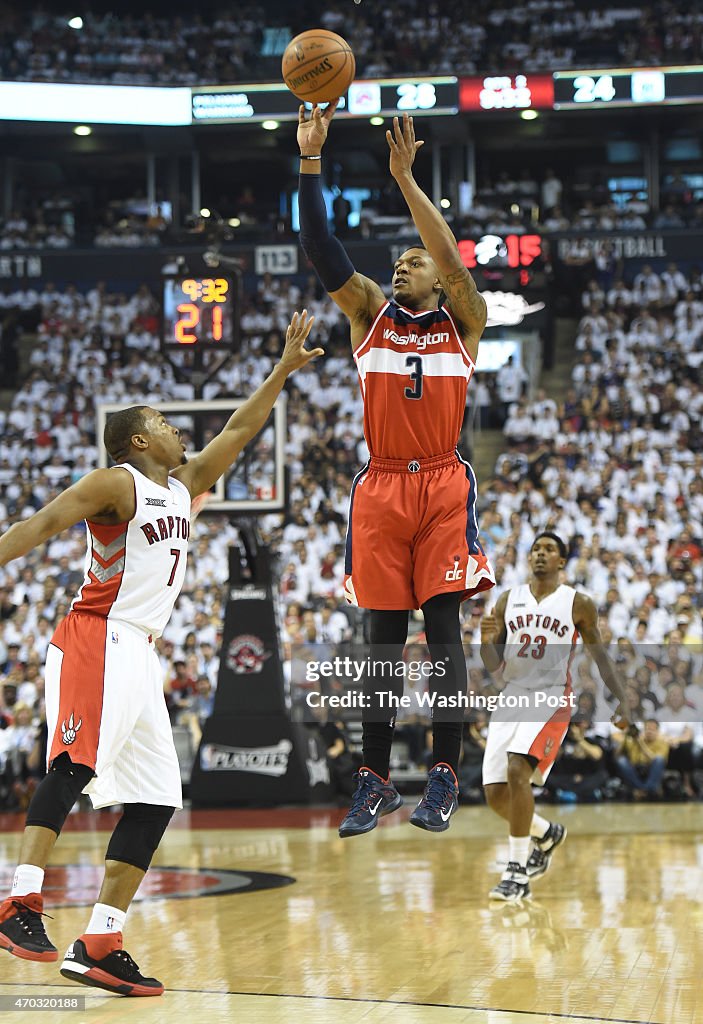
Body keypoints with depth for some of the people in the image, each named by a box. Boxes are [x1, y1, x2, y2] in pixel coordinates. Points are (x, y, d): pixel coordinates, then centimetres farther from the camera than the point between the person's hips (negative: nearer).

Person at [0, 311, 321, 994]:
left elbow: (238, 431, 27)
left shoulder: (184, 487, 22)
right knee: (75, 763, -27)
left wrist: (285, 368, 26)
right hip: (98, 641, -9)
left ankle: (99, 946, 1)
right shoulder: (116, 484, -2)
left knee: (154, 799, 2)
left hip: (139, 655, 9)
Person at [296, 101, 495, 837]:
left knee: (442, 626, -6)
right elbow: (321, 250, 2)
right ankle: (375, 781, 5)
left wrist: (405, 178, -17)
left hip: (442, 485, -2)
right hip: (381, 487, 2)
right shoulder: (370, 316, 14)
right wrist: (310, 162, -9)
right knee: (384, 634, 3)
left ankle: (445, 773, -4)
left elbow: (450, 255, -9)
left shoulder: (462, 323, 9)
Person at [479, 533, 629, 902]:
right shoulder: (508, 600, 9)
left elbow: (599, 654, 9)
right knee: (496, 794, 0)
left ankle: (517, 872, -20)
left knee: (517, 771, -27)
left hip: (551, 699, -5)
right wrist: (487, 640, -13)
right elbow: (494, 664, 9)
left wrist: (621, 701, 1)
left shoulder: (578, 604, 1)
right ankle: (547, 833, 32)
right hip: (511, 698, 5)